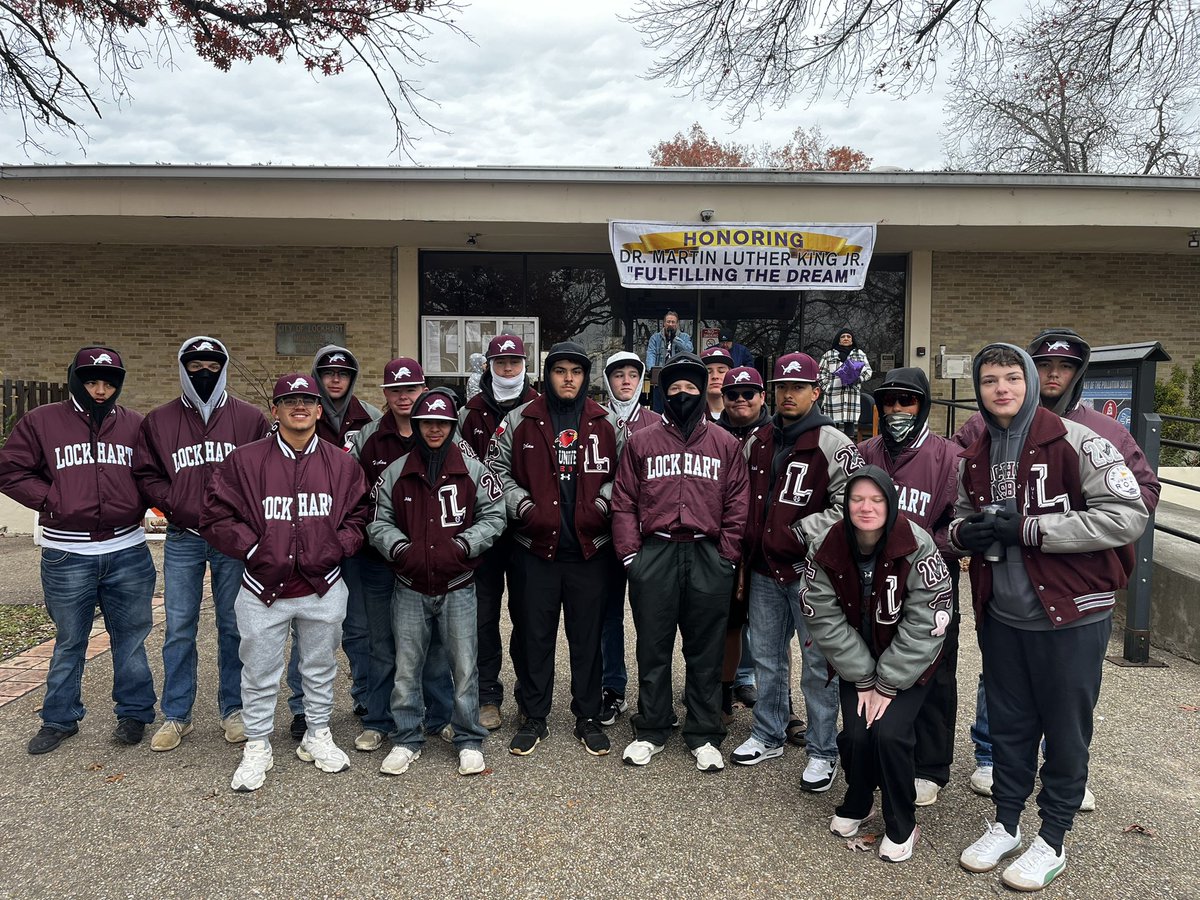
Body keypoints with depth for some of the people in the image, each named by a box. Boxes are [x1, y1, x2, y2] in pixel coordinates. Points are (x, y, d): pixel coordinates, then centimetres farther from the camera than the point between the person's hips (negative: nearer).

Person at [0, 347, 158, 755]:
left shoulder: (135, 426, 5)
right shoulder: (41, 422, 1)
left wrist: (138, 504, -1)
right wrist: (51, 500, -8)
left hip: (127, 552, 1)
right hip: (67, 556, -1)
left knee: (130, 638, 11)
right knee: (69, 642, 13)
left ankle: (134, 712, 26)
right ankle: (59, 719, 29)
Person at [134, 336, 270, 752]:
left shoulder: (250, 418, 2)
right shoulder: (158, 421, 6)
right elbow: (146, 476, 5)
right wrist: (185, 509, -8)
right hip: (183, 541, 1)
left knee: (233, 626, 8)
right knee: (179, 628, 7)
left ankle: (233, 709, 21)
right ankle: (176, 715, 20)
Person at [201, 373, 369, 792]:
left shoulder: (341, 463, 3)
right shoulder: (244, 461, -3)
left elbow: (359, 517, 7)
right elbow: (216, 517, -2)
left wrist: (333, 550, -7)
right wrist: (255, 549, -10)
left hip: (323, 588, 2)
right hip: (263, 589, -1)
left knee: (320, 669, 16)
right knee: (260, 674, 9)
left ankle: (318, 736, 36)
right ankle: (257, 747, 28)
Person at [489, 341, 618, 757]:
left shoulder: (604, 423, 6)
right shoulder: (520, 420, 3)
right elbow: (498, 468, 6)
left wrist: (601, 505, -5)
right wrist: (522, 506, -6)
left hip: (589, 546, 1)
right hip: (537, 544, 0)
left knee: (587, 634, 9)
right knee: (536, 634, 8)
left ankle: (588, 717, 24)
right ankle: (534, 718, 22)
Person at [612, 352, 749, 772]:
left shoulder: (725, 445, 8)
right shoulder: (641, 442, 7)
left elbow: (737, 507, 6)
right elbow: (624, 503, 5)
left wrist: (726, 557, -1)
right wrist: (631, 554, -3)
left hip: (708, 558, 0)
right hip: (654, 555, 0)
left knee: (705, 651, 8)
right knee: (653, 648, 8)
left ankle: (704, 736, 21)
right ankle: (650, 732, 23)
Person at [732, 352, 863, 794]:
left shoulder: (832, 444, -10)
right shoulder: (757, 441, 9)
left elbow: (849, 506, -14)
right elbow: (744, 498, 21)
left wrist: (797, 533, -16)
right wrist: (750, 538, 10)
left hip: (810, 569, -6)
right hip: (765, 568, 6)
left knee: (818, 665, 3)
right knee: (766, 658, 17)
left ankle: (823, 752, 18)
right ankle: (768, 736, 33)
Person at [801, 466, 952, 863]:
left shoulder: (918, 549, -23)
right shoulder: (824, 551, -15)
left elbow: (923, 625, -20)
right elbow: (826, 621, -12)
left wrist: (888, 684, -18)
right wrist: (863, 680, -13)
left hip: (907, 664, -2)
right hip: (856, 663, 2)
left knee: (889, 732, -19)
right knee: (856, 733, -12)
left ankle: (901, 826, 7)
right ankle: (856, 804, 21)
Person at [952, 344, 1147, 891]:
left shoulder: (1076, 443, -13)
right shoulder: (974, 459, 6)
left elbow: (1128, 516, -20)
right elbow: (961, 519, 19)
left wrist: (1028, 528, -22)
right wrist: (964, 532, -6)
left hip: (1070, 617, -5)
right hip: (1001, 616, 5)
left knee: (1065, 731, 9)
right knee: (1009, 725, 17)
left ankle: (1052, 841, 27)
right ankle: (1006, 825, 34)